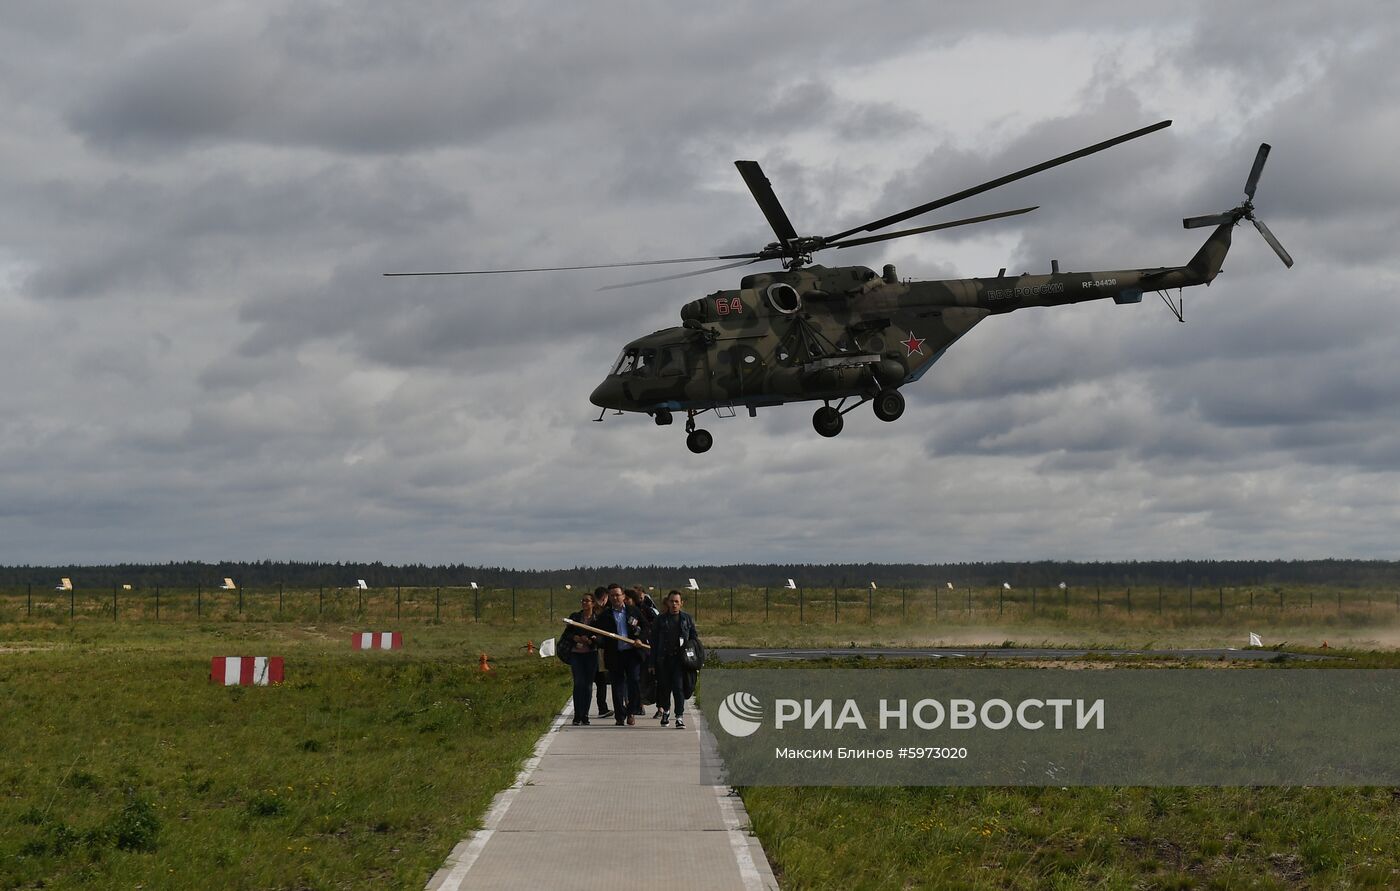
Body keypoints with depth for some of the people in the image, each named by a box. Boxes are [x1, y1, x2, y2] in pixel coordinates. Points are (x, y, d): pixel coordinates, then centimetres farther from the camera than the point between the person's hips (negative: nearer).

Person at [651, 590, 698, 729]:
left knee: (679, 687, -9)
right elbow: (654, 641, 6)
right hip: (664, 659, 1)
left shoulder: (687, 618, 7)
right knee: (664, 686, 9)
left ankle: (679, 717, -8)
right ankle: (666, 711, 33)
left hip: (680, 659, -1)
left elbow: (694, 638, 12)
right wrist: (652, 663, 1)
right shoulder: (661, 619, 5)